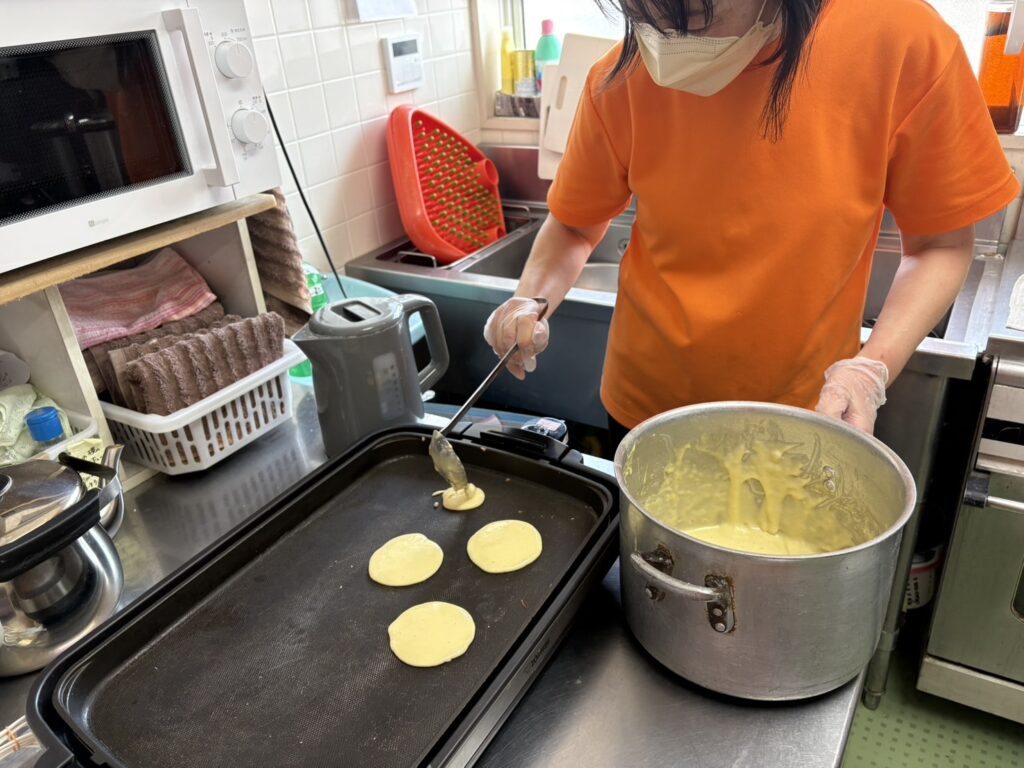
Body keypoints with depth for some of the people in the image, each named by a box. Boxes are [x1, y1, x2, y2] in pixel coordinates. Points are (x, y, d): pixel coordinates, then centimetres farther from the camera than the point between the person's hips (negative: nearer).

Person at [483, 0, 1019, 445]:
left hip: (802, 420, -1)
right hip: (644, 413, 2)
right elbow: (574, 226, 2)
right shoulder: (622, 80, -13)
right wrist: (531, 302, -17)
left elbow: (941, 245, -7)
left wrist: (871, 368, -22)